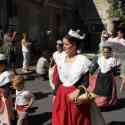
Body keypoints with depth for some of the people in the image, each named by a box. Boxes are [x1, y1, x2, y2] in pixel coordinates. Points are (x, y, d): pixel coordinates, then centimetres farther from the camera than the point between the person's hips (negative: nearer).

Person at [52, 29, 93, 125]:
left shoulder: (82, 60, -13)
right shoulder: (61, 59, 3)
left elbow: (86, 82, -12)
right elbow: (59, 80, 11)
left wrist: (77, 92, -26)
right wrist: (55, 94, 12)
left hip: (76, 95, -5)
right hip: (61, 95, 5)